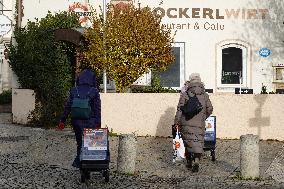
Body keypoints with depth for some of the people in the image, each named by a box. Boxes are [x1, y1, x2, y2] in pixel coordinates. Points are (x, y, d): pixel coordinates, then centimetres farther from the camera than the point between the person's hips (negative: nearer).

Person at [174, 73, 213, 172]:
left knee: (188, 142, 12)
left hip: (187, 123, -1)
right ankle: (196, 161, -17)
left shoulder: (185, 94, -2)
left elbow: (180, 109, -4)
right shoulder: (205, 95, 6)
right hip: (199, 123, 1)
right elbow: (210, 109, 10)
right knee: (198, 143, 2)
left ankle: (189, 162, 20)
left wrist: (176, 122, 2)